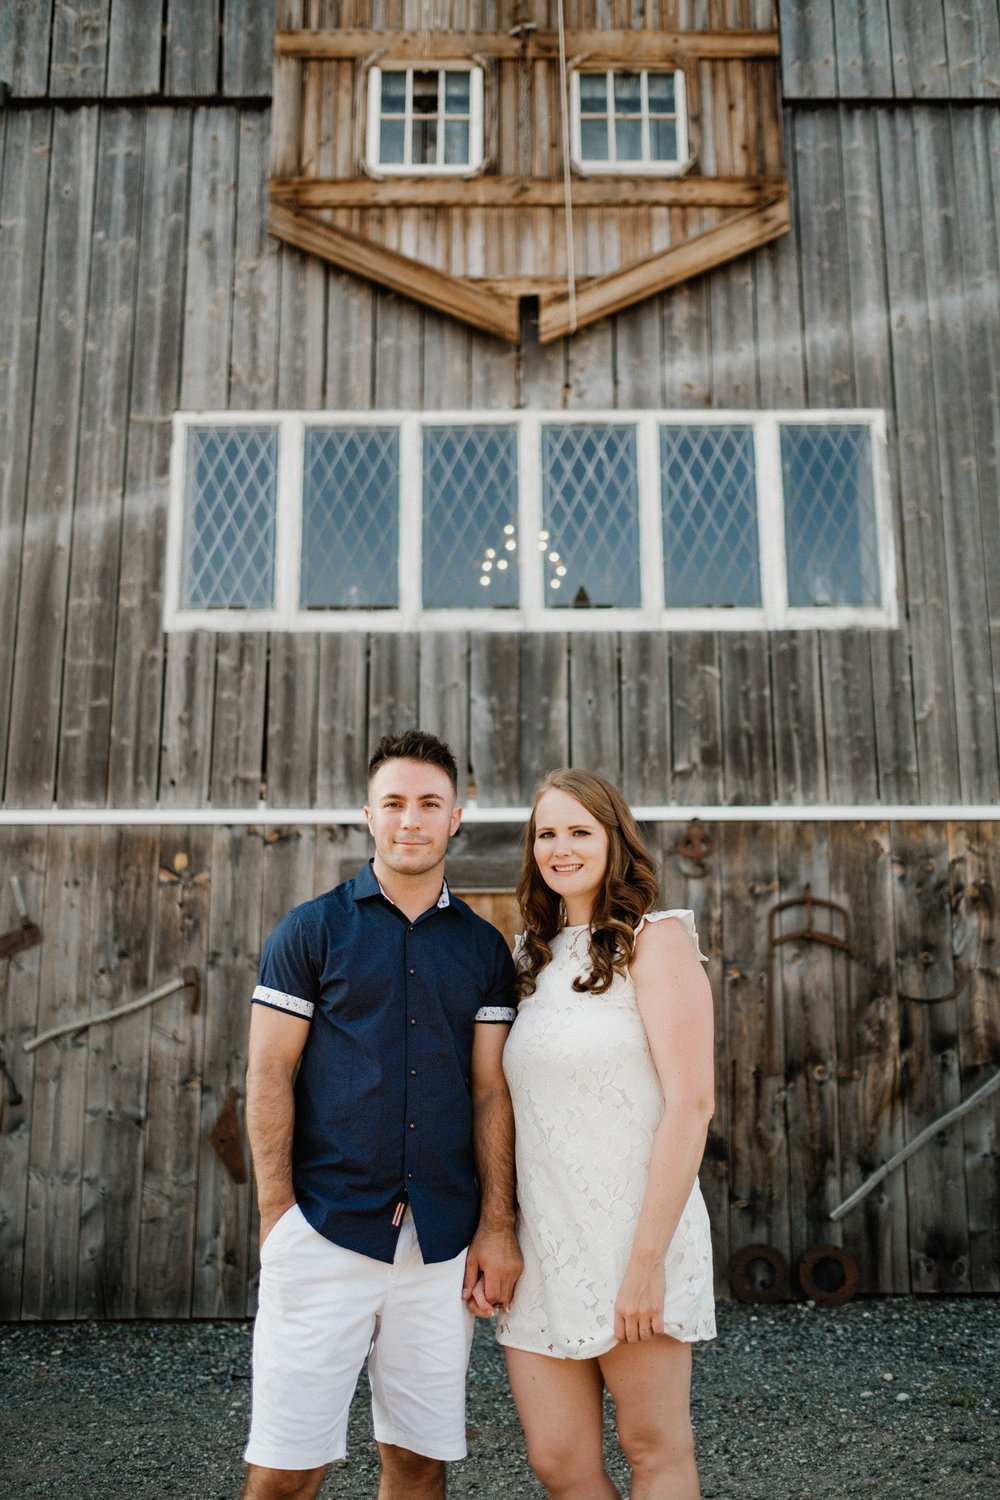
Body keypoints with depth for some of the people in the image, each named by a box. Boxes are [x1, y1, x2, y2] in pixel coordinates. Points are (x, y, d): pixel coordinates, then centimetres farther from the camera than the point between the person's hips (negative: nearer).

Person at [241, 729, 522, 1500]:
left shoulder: (483, 946, 8)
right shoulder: (311, 930, 0)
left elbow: (491, 1092, 6)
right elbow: (268, 1076, -2)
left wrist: (497, 1228, 0)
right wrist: (278, 1219, -7)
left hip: (443, 1242, 3)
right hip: (325, 1228, -2)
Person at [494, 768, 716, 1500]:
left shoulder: (656, 939, -8)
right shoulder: (539, 955, 11)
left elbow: (691, 1103, -14)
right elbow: (521, 1106, 13)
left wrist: (647, 1259, -18)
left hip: (630, 1231, -5)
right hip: (543, 1240, 6)